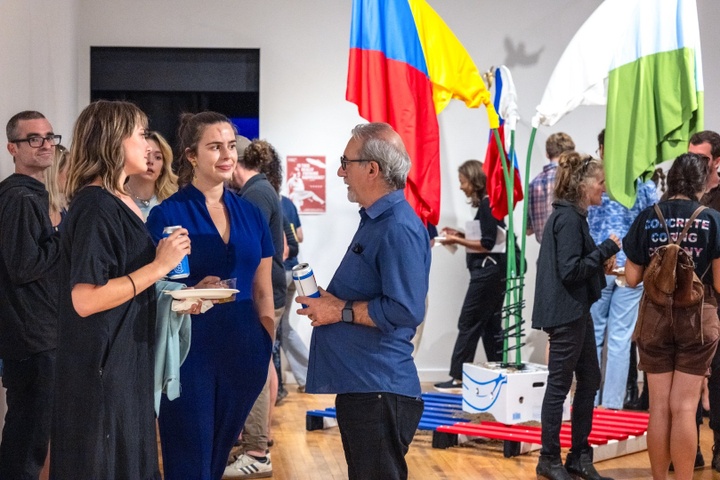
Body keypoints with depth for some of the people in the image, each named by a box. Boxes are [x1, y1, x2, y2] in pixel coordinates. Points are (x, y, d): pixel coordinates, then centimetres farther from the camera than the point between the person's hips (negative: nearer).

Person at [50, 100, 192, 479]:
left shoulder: (121, 202, 11)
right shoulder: (94, 207, -18)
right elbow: (84, 299, -25)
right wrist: (160, 266, -21)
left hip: (129, 361, 10)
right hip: (102, 367, -10)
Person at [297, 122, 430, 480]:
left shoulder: (399, 228, -19)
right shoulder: (374, 219, 16)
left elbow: (405, 311, -26)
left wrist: (341, 311, -17)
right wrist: (328, 298, 11)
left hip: (379, 390, -11)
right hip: (356, 383, 11)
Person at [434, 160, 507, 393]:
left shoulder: (487, 205, -15)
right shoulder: (489, 204, 13)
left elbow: (488, 244, -17)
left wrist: (457, 241, -12)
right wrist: (461, 235, 11)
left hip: (487, 271, -10)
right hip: (493, 271, 10)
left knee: (469, 324, -6)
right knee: (491, 325, 11)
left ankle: (458, 379, -3)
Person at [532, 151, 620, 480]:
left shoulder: (571, 215, 13)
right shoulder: (569, 219, -17)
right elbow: (571, 270, -22)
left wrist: (602, 257, 6)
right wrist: (607, 249, -16)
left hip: (576, 311, 10)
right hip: (565, 313, -10)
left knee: (589, 380, 13)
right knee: (560, 385, -1)